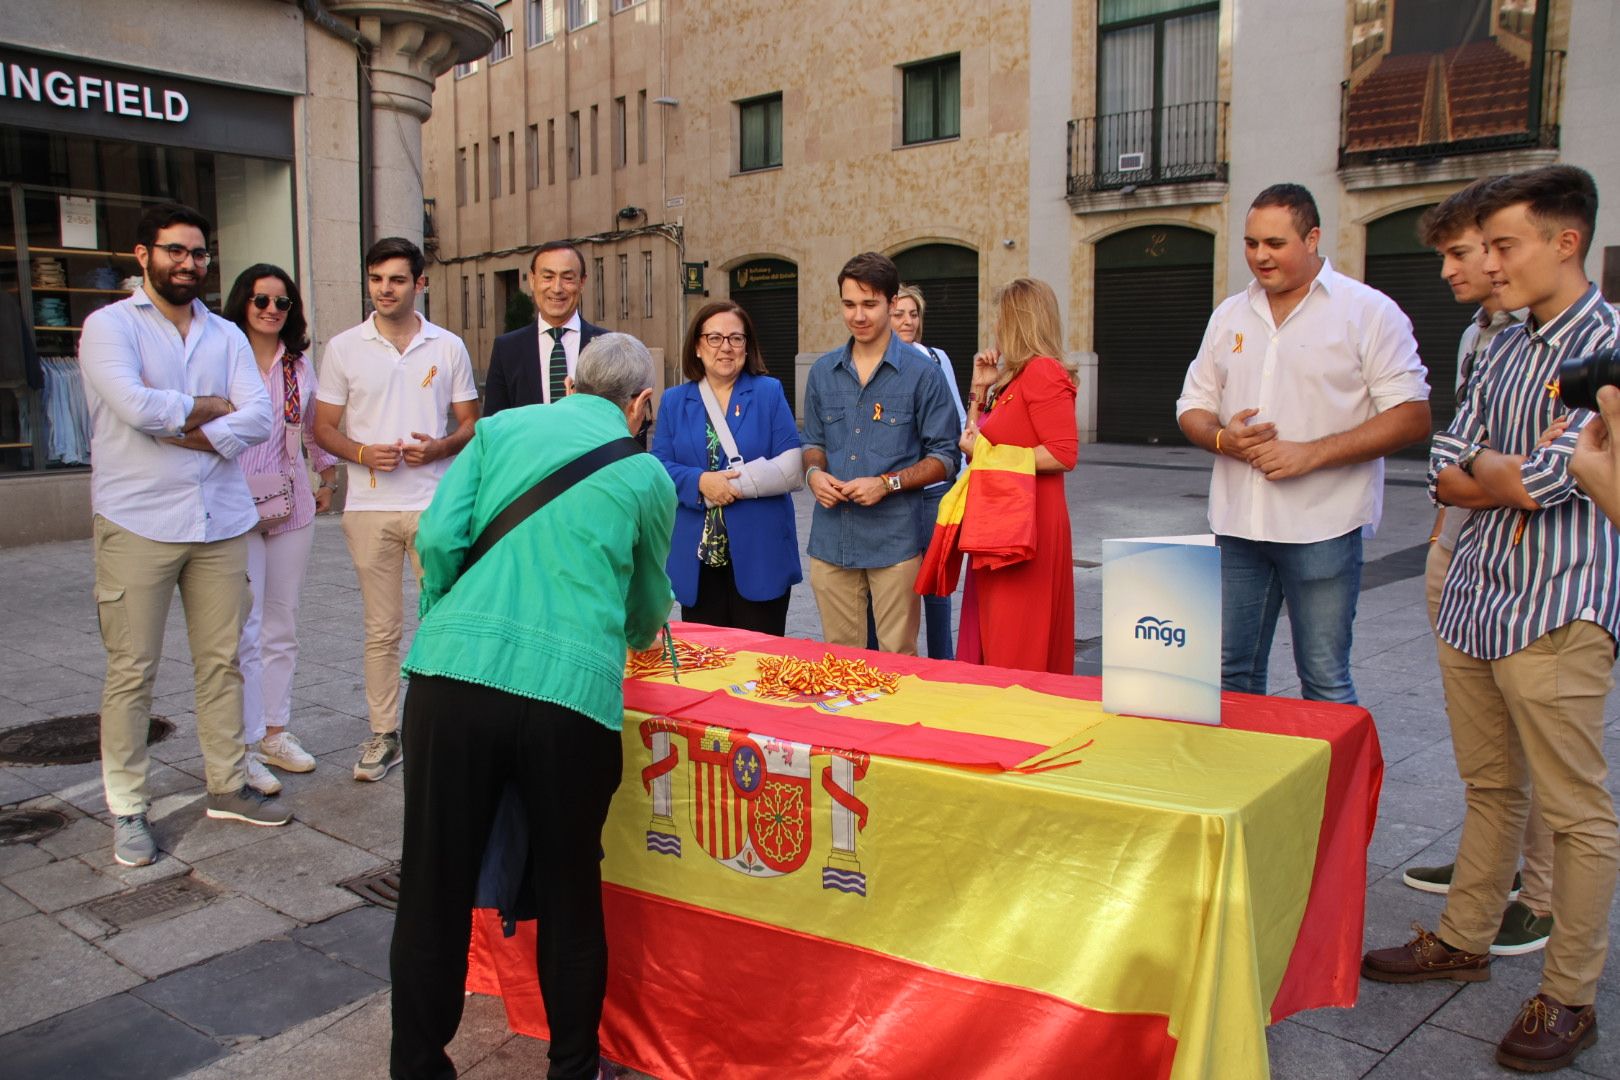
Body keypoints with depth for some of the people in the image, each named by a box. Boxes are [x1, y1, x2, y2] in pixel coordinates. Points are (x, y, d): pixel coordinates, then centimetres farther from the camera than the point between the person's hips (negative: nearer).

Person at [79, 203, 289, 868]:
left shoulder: (226, 335, 12)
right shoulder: (110, 325, -1)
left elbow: (258, 418, -1)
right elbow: (135, 405, -18)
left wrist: (188, 433, -14)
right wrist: (212, 406, -4)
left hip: (220, 521, 4)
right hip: (137, 523, -4)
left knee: (222, 662, 10)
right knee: (132, 672, 0)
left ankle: (228, 786, 22)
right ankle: (127, 810, 11)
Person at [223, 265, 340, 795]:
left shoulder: (300, 366, 11)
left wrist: (327, 478, 18)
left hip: (291, 507, 5)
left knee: (282, 627, 11)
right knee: (245, 629, -8)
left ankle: (275, 732, 21)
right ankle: (243, 746, 1)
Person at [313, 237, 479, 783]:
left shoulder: (448, 347, 6)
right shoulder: (344, 347, 6)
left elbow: (471, 422, 10)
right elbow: (322, 427, 8)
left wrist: (440, 447, -11)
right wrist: (362, 453, -12)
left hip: (436, 504, 0)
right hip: (370, 507, 0)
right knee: (381, 629, 7)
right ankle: (383, 734, 18)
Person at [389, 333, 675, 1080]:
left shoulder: (500, 429, 14)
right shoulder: (647, 477, 14)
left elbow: (438, 536, 2)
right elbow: (648, 603, 26)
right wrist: (642, 634, 48)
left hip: (454, 678, 1)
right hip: (574, 691, -1)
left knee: (434, 892, 12)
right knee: (569, 898, 16)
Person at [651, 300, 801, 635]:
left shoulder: (769, 393, 3)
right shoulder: (674, 401, 10)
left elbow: (791, 468, -6)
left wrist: (730, 483, -13)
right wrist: (700, 482, -17)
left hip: (759, 557, -2)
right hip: (697, 559, 2)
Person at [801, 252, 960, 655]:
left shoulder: (921, 374, -3)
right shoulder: (823, 372, 10)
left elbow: (944, 458, -2)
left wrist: (888, 483, -15)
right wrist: (814, 473, -3)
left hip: (894, 541, -4)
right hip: (831, 541, 4)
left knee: (898, 659, 4)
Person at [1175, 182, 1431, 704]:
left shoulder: (1368, 311, -3)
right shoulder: (1229, 315, 13)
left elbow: (1412, 417, -8)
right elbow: (1192, 407, 17)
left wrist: (1311, 454, -17)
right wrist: (1222, 438, -6)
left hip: (1321, 527, -5)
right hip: (1236, 523, 5)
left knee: (1325, 685, 2)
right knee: (1231, 674, 11)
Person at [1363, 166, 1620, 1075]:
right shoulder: (1505, 351, 14)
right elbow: (1446, 472, 11)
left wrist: (1490, 471, 0)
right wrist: (1516, 480, -7)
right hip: (1474, 601, 7)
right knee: (1490, 789, 19)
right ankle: (1465, 940, 32)